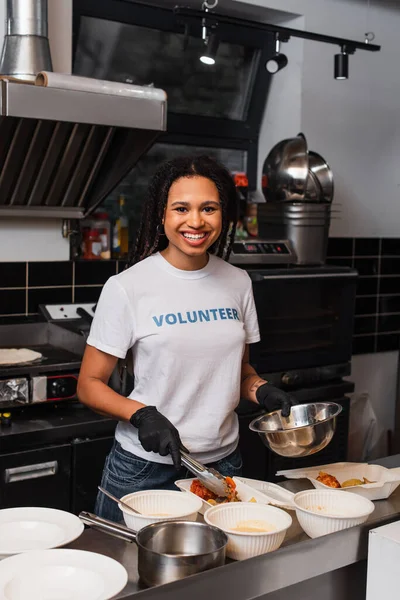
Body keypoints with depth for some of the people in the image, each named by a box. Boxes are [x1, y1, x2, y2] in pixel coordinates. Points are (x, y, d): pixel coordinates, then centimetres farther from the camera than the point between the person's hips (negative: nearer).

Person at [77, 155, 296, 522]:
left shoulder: (237, 282, 3)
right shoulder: (128, 287, -11)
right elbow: (90, 385, -6)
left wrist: (263, 391, -5)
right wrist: (142, 415, -22)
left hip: (223, 463, 4)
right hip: (146, 469, -4)